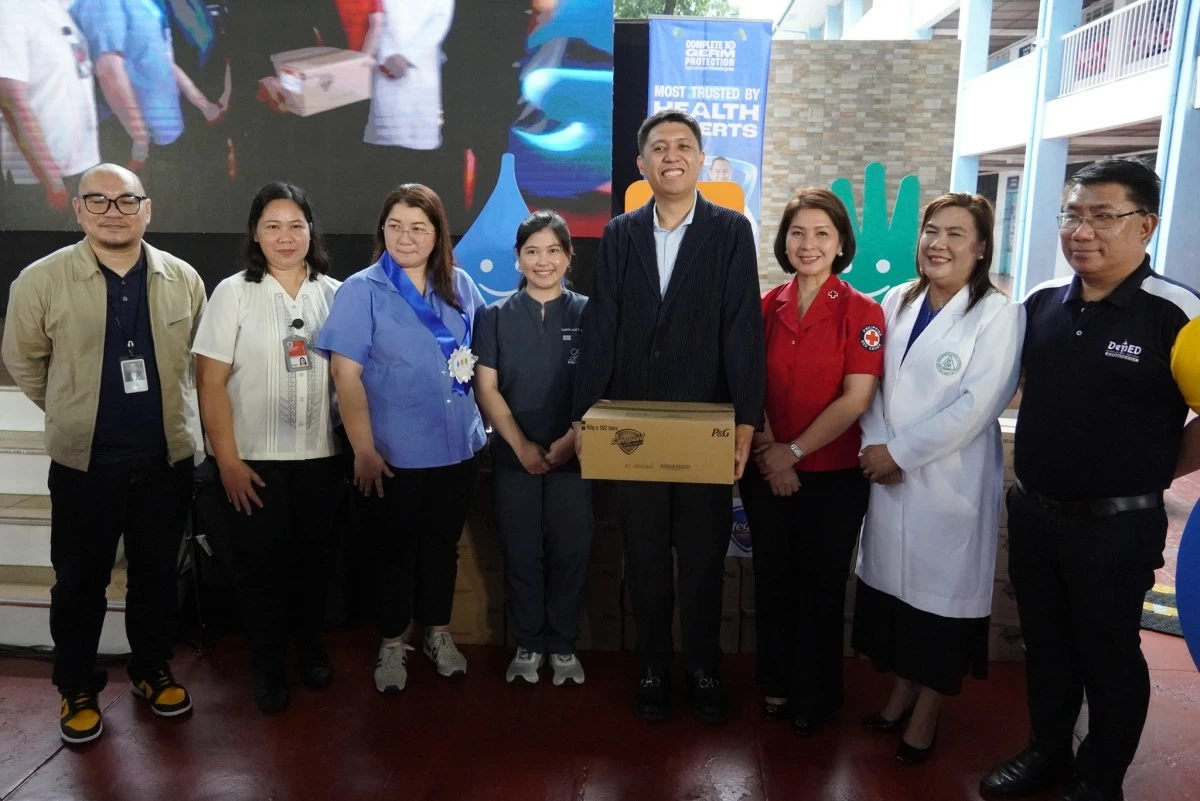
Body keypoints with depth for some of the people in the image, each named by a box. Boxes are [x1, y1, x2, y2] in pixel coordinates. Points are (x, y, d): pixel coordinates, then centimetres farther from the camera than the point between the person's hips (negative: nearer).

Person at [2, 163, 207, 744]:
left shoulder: (182, 279, 0)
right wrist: (71, 413, 10)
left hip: (166, 458, 2)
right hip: (83, 461, -2)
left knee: (157, 574, 14)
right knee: (80, 581, 10)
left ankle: (152, 670, 34)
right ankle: (78, 689, 29)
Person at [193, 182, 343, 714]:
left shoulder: (334, 293, 2)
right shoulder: (233, 293, -5)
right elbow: (211, 382, -7)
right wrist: (228, 460, -11)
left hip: (319, 455, 2)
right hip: (256, 458, -2)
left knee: (314, 557, 13)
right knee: (261, 562, 8)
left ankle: (310, 645, 36)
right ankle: (267, 664, 27)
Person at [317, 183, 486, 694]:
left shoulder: (460, 286, 3)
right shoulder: (362, 290, -9)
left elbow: (483, 353, 14)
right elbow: (346, 374, -12)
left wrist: (489, 421, 8)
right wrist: (364, 449, -16)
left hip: (457, 445, 4)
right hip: (396, 451, -3)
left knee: (443, 543, 17)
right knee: (396, 546, 13)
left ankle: (438, 633, 36)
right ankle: (393, 643, 31)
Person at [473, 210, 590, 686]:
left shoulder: (588, 314, 3)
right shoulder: (496, 317, 5)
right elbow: (486, 389, 1)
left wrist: (570, 441, -12)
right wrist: (522, 445, -10)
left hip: (572, 455, 0)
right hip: (514, 456, 1)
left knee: (570, 552, 4)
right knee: (521, 553, 7)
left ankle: (563, 645, 21)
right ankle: (528, 644, 23)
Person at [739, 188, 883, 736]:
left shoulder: (862, 313, -8)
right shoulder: (767, 308, 2)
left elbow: (856, 399, -13)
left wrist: (795, 451, -14)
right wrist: (768, 451, -8)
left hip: (833, 476, -3)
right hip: (767, 474, 3)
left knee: (820, 585, 11)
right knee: (773, 581, 14)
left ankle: (814, 696, 31)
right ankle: (776, 685, 34)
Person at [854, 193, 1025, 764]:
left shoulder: (998, 312, -8)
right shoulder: (896, 302, 7)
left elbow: (976, 404, -15)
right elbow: (874, 384, 7)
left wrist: (900, 452, -15)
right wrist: (875, 445, -8)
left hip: (950, 481, -4)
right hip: (889, 475, 5)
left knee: (941, 593, 7)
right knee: (895, 583, 13)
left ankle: (927, 713, 26)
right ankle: (901, 691, 34)